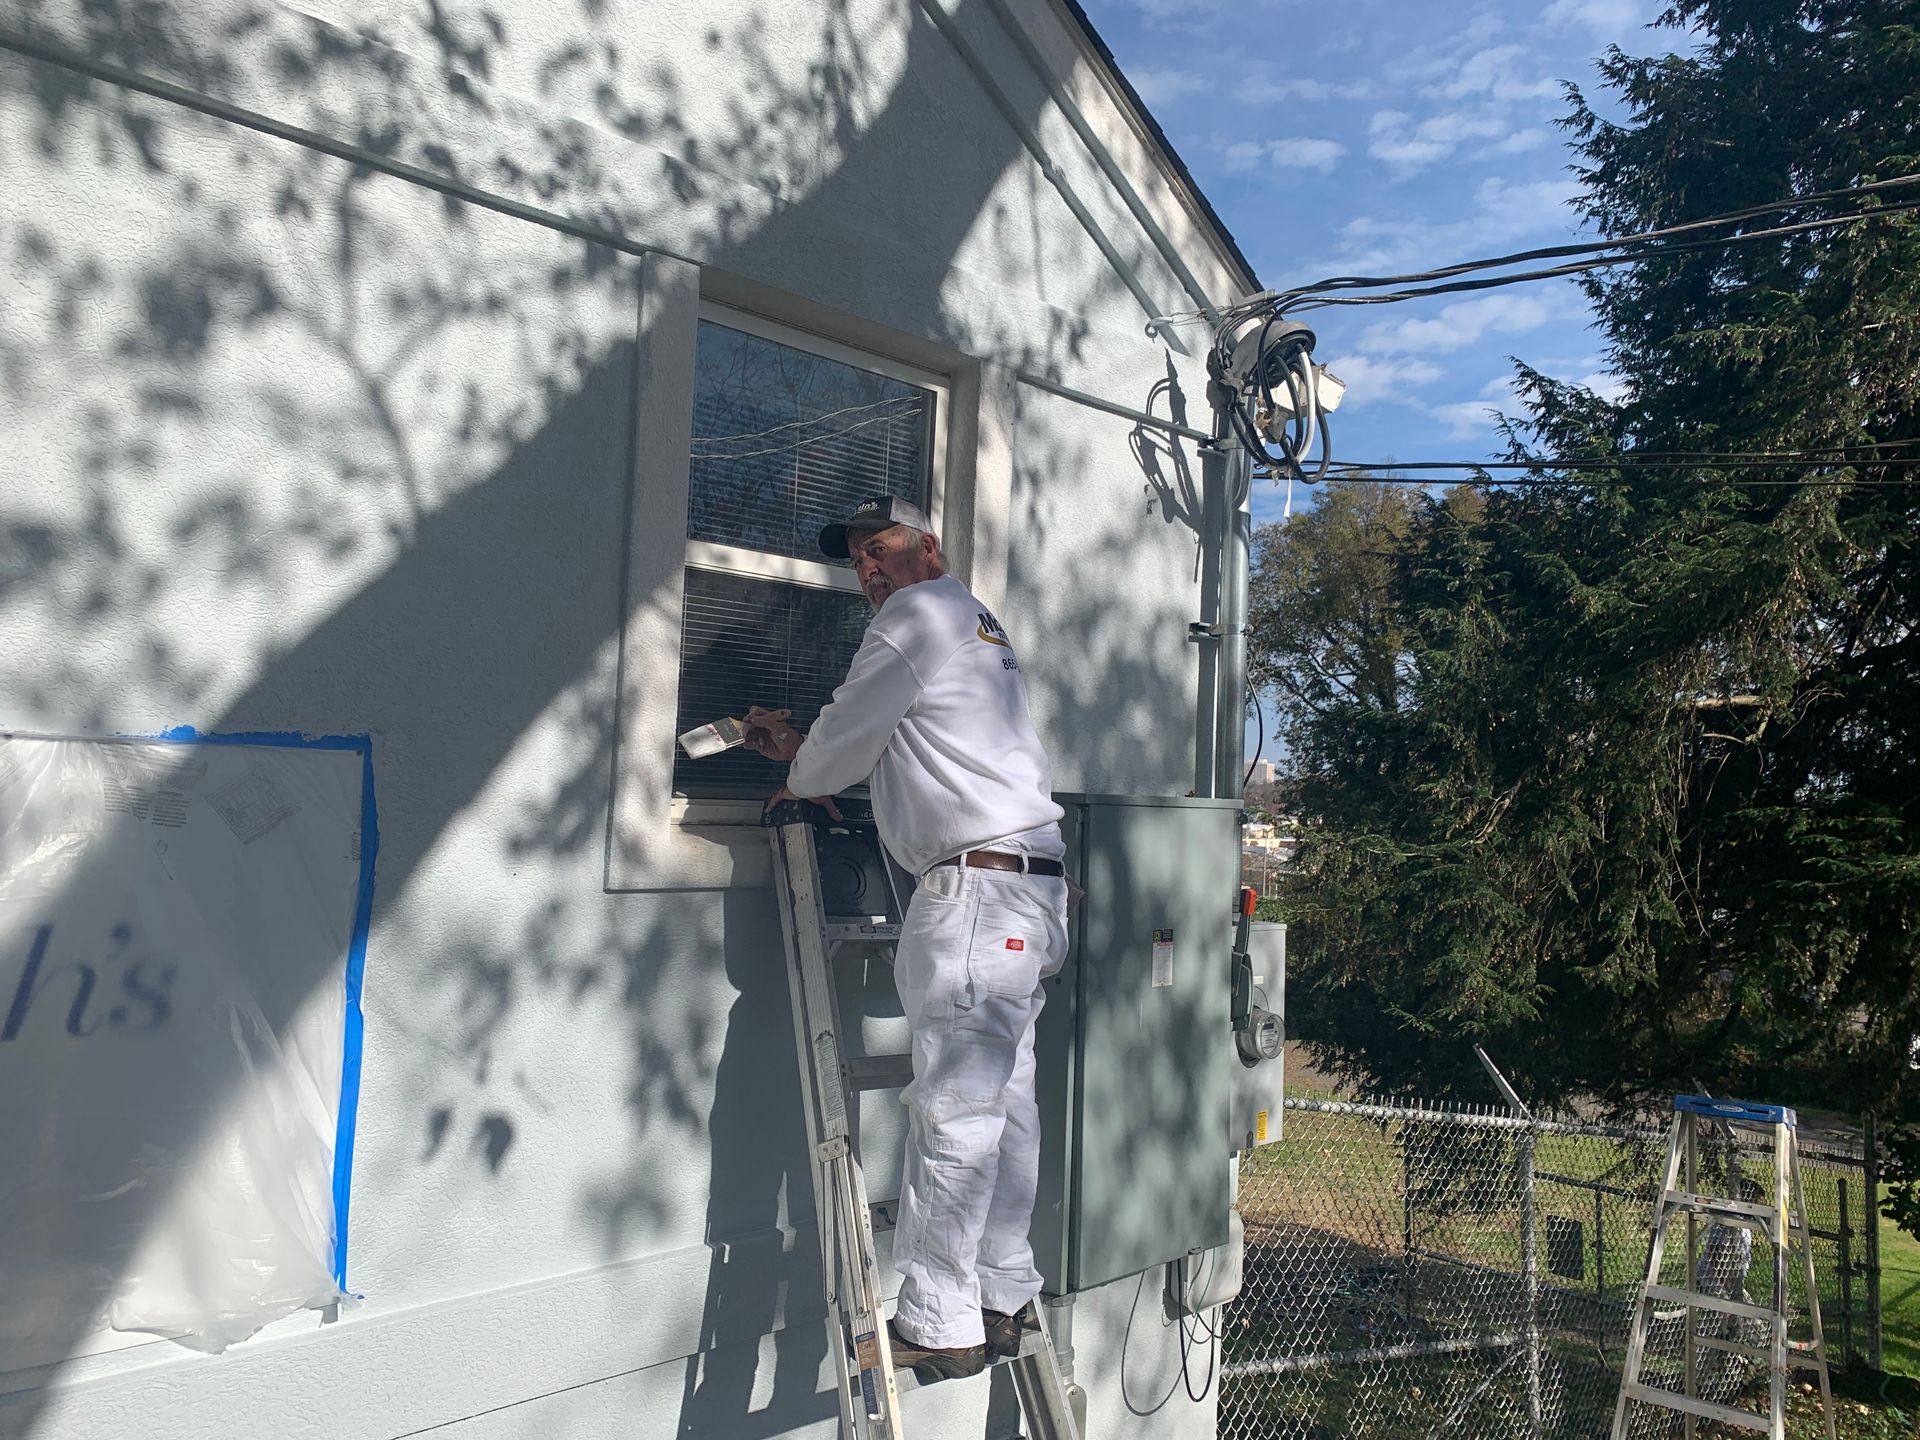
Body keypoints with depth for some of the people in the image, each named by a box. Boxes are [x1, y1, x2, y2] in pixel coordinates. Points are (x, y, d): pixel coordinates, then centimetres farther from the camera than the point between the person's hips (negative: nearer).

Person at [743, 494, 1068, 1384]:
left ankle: (937, 1326, -2)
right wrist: (802, 748, 34)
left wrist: (801, 781, 19)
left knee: (951, 1110, -8)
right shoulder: (974, 623, 27)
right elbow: (885, 743, 34)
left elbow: (848, 735, 0)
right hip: (1032, 888, 10)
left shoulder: (920, 613, -3)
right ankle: (1002, 1301, 19)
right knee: (1002, 1101, 12)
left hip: (979, 886, -10)